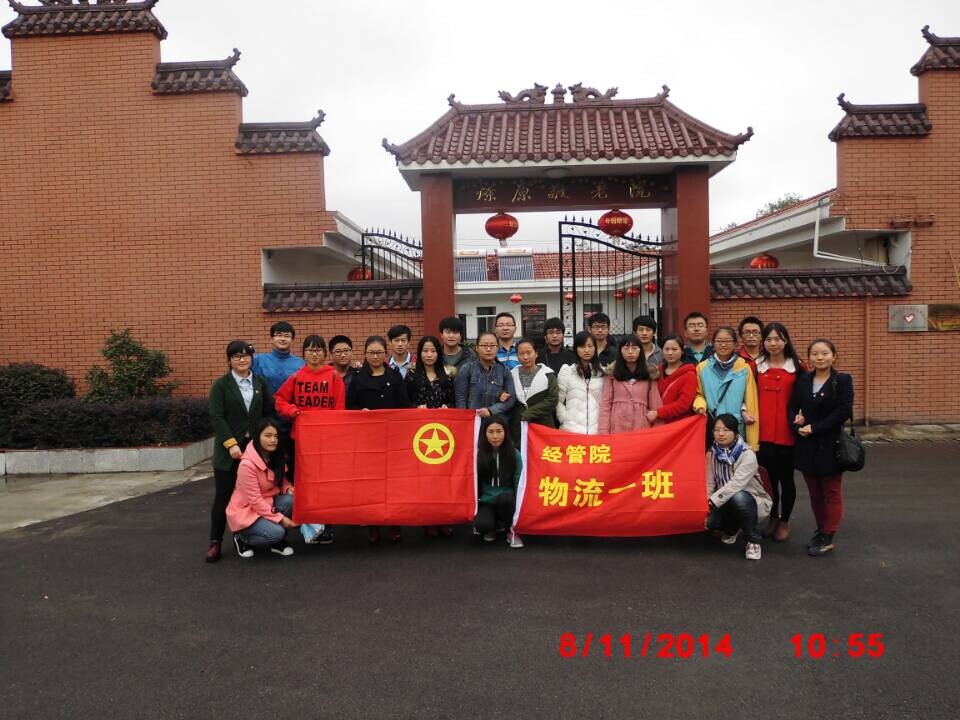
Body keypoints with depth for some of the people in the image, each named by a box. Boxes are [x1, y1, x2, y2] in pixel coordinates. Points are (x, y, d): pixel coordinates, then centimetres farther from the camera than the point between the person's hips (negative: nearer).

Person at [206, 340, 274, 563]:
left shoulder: (260, 382, 9)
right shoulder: (221, 384, 0)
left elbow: (269, 411, 7)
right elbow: (216, 417, -7)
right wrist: (231, 443, -15)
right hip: (229, 449, -2)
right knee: (223, 495, 2)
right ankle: (215, 541, 12)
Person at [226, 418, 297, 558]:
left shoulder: (274, 457, -5)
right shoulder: (247, 464, -27)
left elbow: (280, 479, 9)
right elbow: (255, 500, -24)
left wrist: (288, 488, -16)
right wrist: (280, 518, -23)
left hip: (267, 503, 7)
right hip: (245, 511, -7)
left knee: (291, 500, -23)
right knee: (276, 532, -28)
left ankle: (278, 542, 0)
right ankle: (241, 538, 2)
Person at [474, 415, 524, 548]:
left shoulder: (514, 454, -4)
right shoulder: (478, 453, -4)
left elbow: (519, 482, -5)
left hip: (507, 501, 0)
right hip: (486, 502, 0)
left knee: (504, 497, -36)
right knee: (482, 525, -32)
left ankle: (510, 530, -6)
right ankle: (491, 528, 7)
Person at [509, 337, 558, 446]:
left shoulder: (547, 375, 2)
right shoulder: (512, 375, 9)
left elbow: (552, 399, -5)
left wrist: (528, 413, -11)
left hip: (542, 426, -2)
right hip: (517, 428, 2)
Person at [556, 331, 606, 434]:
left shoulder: (603, 372, 10)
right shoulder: (566, 371, 5)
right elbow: (558, 400, 4)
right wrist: (565, 421, -5)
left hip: (597, 429, 1)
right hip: (572, 429, -1)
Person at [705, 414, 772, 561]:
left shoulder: (748, 455, -23)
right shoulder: (711, 454, -5)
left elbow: (736, 484, -35)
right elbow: (709, 484, -9)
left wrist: (712, 501, -42)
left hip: (752, 502, -5)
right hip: (727, 503, 5)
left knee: (738, 497, -37)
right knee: (708, 519, -24)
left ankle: (753, 541, -13)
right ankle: (732, 529, 15)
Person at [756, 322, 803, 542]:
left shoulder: (797, 367, 1)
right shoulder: (756, 366, 6)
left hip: (787, 433, -2)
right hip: (763, 432, 2)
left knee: (786, 478, 10)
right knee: (769, 477, 11)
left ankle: (784, 521, 24)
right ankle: (773, 519, 26)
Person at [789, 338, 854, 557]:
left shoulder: (843, 380, -6)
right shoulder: (802, 381, 7)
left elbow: (843, 412, -14)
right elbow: (793, 408, 4)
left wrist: (814, 428, -17)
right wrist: (798, 426, -16)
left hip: (830, 445, -4)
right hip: (806, 445, 4)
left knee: (831, 492, 7)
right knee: (814, 492, 13)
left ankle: (827, 538, 14)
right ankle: (821, 530, 28)